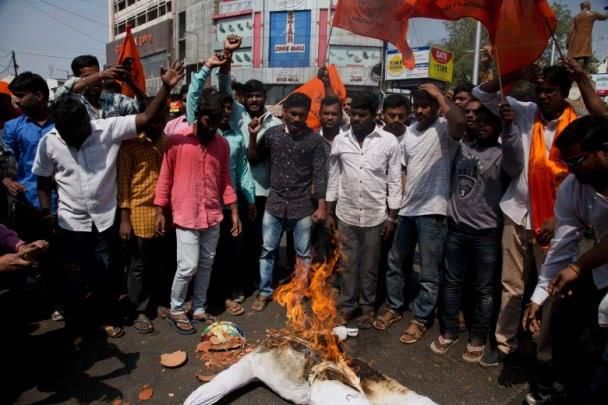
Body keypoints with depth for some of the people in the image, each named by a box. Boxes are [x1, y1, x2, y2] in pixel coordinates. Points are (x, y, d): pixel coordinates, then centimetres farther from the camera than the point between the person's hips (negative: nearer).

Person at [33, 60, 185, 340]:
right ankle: (75, 325, 36)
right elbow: (44, 183, 2)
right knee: (75, 278, 13)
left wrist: (166, 87, -31)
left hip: (105, 218, 0)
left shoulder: (108, 129, -13)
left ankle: (105, 317, 37)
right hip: (72, 222, 0)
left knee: (105, 274, 15)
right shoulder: (49, 142, -8)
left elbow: (146, 118, -19)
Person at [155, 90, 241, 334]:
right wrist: (160, 211, -3)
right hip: (186, 215, -4)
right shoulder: (176, 141, -8)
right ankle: (175, 310, 19)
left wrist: (234, 212, 5)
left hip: (213, 215, 4)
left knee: (206, 264, 12)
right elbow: (165, 178, -3)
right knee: (188, 266, -3)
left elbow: (225, 180, 8)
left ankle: (199, 309, 28)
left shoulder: (222, 144, 3)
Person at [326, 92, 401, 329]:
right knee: (348, 264, 13)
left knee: (370, 266, 13)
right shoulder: (340, 140, -1)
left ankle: (367, 307, 30)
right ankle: (347, 305, 29)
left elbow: (395, 181, -3)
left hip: (375, 215, -1)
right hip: (346, 214, 2)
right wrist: (328, 211, 6)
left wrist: (392, 217, -4)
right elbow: (334, 176, 6)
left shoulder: (389, 141, -7)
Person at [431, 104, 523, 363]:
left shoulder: (502, 153, -5)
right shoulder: (462, 148, 10)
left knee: (484, 289, 8)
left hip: (486, 233, -4)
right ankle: (448, 332, 29)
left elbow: (516, 165, -28)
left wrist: (509, 128, -40)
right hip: (455, 228, 5)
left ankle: (477, 339, 24)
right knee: (451, 283, 13)